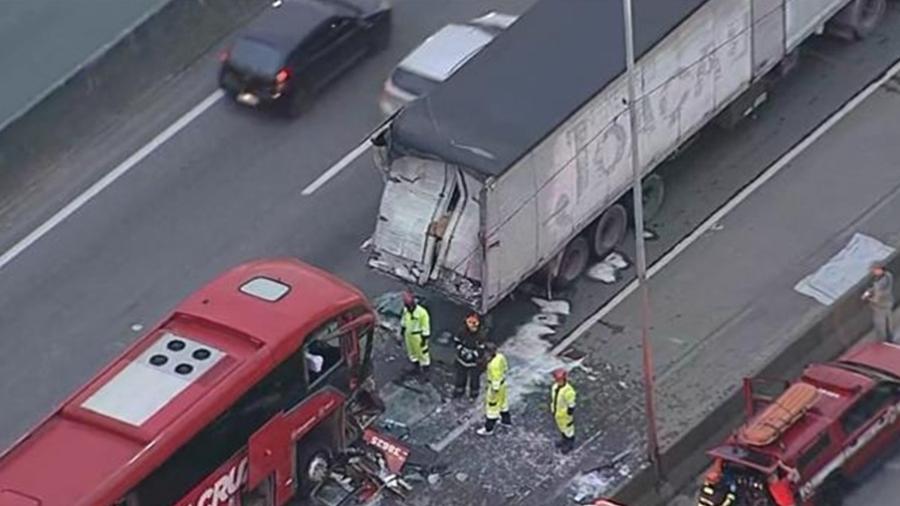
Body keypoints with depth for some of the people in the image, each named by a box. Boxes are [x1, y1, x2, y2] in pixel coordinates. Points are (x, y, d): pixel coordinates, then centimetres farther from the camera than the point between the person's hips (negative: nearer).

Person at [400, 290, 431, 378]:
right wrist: (403, 331, 18)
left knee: (422, 353, 6)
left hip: (418, 336, -7)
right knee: (412, 351, 23)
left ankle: (425, 371, 19)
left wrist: (424, 339, -17)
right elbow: (403, 321, 10)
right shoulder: (406, 310, -9)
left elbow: (426, 327, -21)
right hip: (408, 334, 7)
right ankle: (416, 367, 43)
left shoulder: (422, 312, -29)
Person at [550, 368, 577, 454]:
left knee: (568, 429, 18)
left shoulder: (568, 391, -38)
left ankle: (570, 444, 41)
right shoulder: (556, 386, -15)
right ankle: (565, 440, 54)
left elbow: (571, 406, -26)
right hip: (557, 412, 7)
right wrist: (553, 409, 16)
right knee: (561, 427, 29)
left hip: (565, 415, -7)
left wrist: (571, 419, -17)